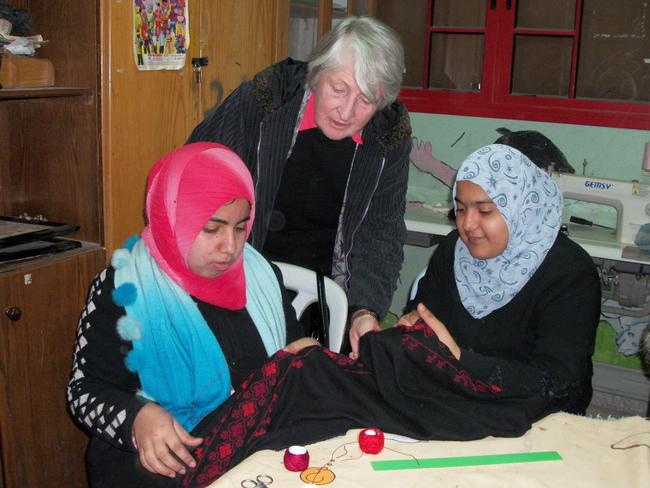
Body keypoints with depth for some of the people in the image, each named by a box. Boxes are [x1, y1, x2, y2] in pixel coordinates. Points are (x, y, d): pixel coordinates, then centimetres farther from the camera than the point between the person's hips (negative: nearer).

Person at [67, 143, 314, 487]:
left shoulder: (262, 275, 12)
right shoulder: (122, 290, -3)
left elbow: (293, 346, 28)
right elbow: (85, 389, -3)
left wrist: (303, 357, 5)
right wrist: (138, 417, -23)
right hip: (163, 460, -3)